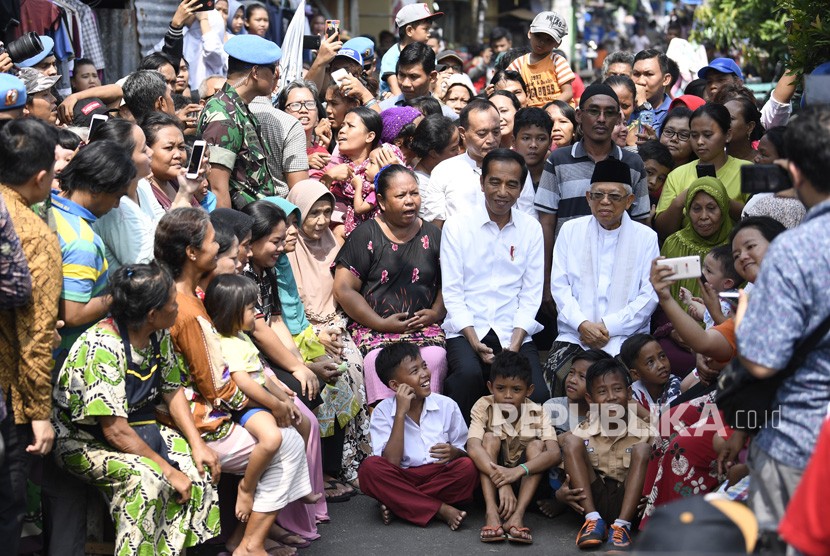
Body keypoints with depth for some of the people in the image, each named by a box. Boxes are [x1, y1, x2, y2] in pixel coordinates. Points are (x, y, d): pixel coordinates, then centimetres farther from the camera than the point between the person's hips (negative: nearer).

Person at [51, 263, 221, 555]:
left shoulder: (159, 335, -4)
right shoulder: (103, 346, -28)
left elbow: (172, 391, 9)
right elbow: (115, 431, -29)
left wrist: (198, 445, -4)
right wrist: (168, 470, -25)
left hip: (137, 427, 8)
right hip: (85, 440, -8)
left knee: (197, 465, -12)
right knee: (146, 478, -32)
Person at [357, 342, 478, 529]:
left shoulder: (446, 405, 2)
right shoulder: (383, 411, -2)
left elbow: (467, 453, 6)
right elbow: (390, 462, -14)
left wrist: (454, 452, -19)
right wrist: (401, 413, -17)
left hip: (440, 477, 1)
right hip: (402, 482, -1)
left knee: (468, 467, -28)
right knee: (370, 467, -29)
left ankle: (396, 505, -20)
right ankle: (441, 510, -26)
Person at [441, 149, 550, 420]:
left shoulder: (531, 229, 8)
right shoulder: (457, 226, 2)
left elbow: (531, 294, 6)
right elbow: (451, 292, -1)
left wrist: (515, 345, -8)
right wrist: (474, 342, -13)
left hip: (515, 333, 2)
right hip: (466, 330, -2)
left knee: (537, 394, -22)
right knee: (468, 374, -33)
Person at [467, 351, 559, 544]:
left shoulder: (537, 414, -13)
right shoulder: (484, 407, -16)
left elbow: (554, 454, -28)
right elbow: (473, 448, -32)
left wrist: (518, 471, -45)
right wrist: (502, 482, -46)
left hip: (525, 481, 1)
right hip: (490, 478, -1)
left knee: (537, 445, -23)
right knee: (491, 438, -24)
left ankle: (517, 515, -36)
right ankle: (492, 512, -38)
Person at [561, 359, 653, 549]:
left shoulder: (643, 432, -6)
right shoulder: (583, 432, -2)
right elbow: (570, 474, 3)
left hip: (627, 502, -1)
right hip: (592, 501, 2)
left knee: (642, 450, -22)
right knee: (571, 441, -15)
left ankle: (622, 525, -26)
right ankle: (593, 520, -20)